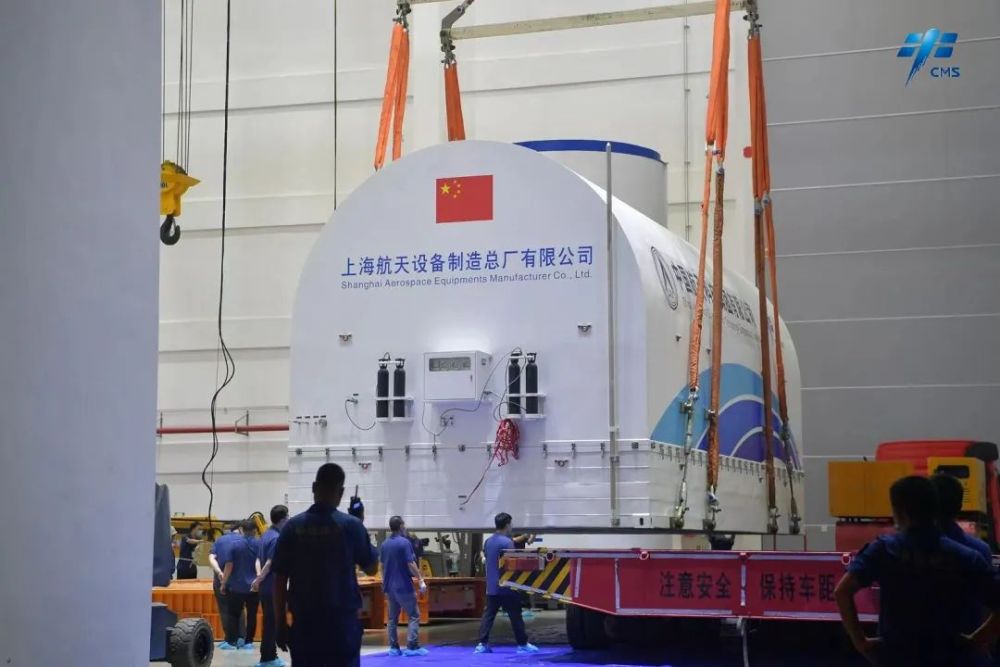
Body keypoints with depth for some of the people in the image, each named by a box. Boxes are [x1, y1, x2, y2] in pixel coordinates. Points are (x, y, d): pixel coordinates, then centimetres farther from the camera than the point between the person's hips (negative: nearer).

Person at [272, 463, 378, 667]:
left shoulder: (293, 526, -1)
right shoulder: (351, 525, -6)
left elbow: (280, 580, 1)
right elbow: (371, 568, 7)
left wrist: (280, 623, 8)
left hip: (304, 622, 2)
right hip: (342, 622, -2)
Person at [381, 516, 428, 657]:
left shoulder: (385, 544, 8)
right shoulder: (404, 542, -13)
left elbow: (382, 565, 14)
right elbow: (411, 564, -17)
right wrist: (421, 580, -12)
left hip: (390, 587, 7)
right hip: (404, 586, -7)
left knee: (392, 618, 10)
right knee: (414, 616, -1)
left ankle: (393, 648, 9)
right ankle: (412, 647, -8)